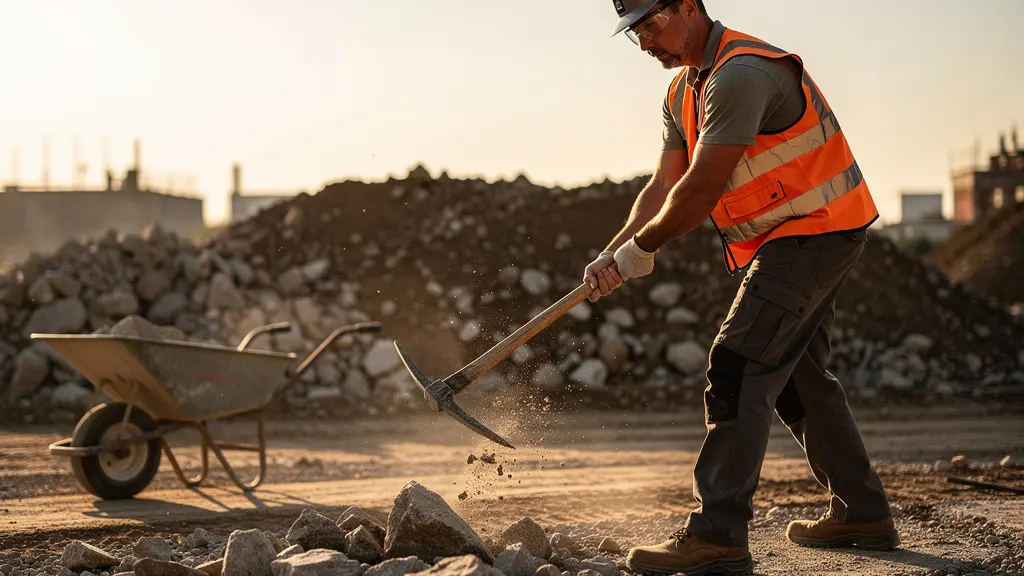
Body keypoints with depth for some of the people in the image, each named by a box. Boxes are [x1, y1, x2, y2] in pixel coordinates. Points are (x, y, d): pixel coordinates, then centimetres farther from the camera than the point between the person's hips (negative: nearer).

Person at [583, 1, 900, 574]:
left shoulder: (742, 73, -23)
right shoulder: (684, 91, 10)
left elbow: (701, 189, -25)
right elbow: (665, 187, 6)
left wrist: (642, 249, -12)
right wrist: (614, 254, -9)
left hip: (815, 231, -11)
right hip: (786, 242, 11)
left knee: (739, 367, -17)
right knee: (798, 374, 17)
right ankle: (864, 515, 29)